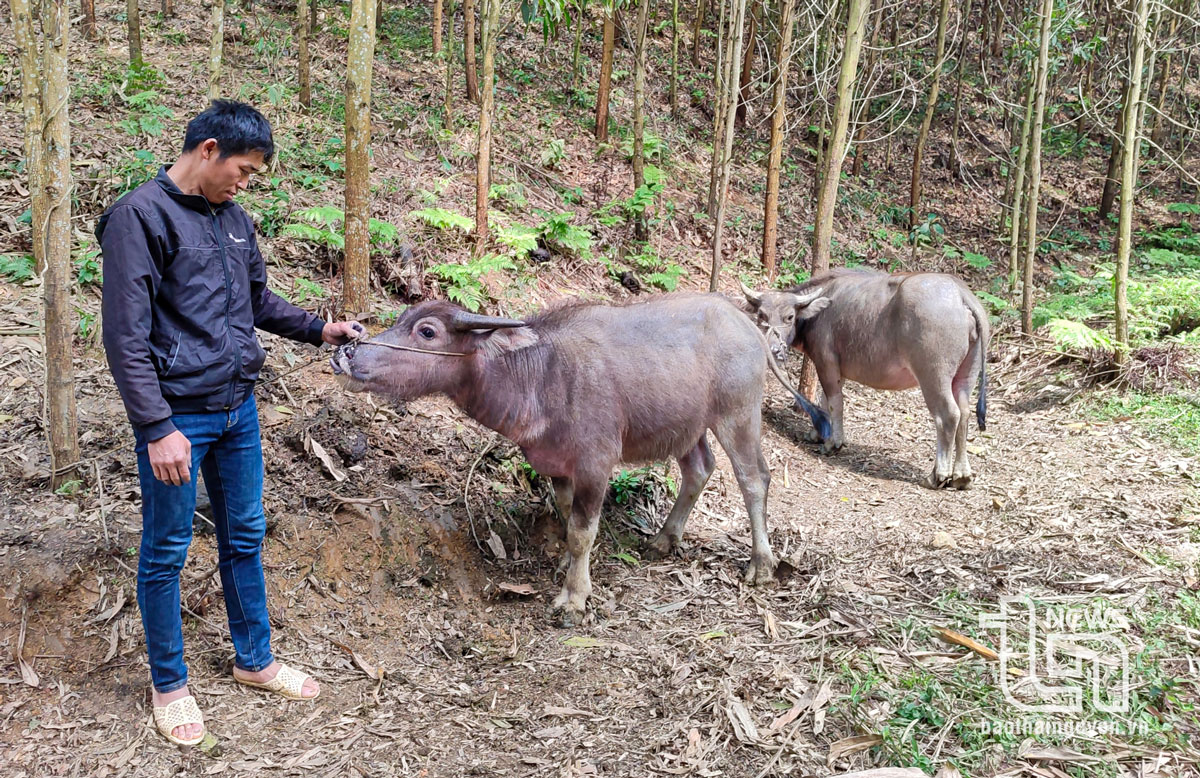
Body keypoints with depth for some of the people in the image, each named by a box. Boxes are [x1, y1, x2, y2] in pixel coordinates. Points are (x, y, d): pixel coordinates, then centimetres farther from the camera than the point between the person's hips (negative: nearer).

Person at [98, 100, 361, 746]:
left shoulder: (233, 218, 9)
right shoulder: (140, 216, -12)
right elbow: (126, 336, -16)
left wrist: (318, 330, 10)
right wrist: (158, 429, -20)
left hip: (238, 408, 7)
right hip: (177, 418, -7)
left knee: (245, 536, 17)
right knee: (166, 550, 8)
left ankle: (254, 659, 34)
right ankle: (169, 684, 25)